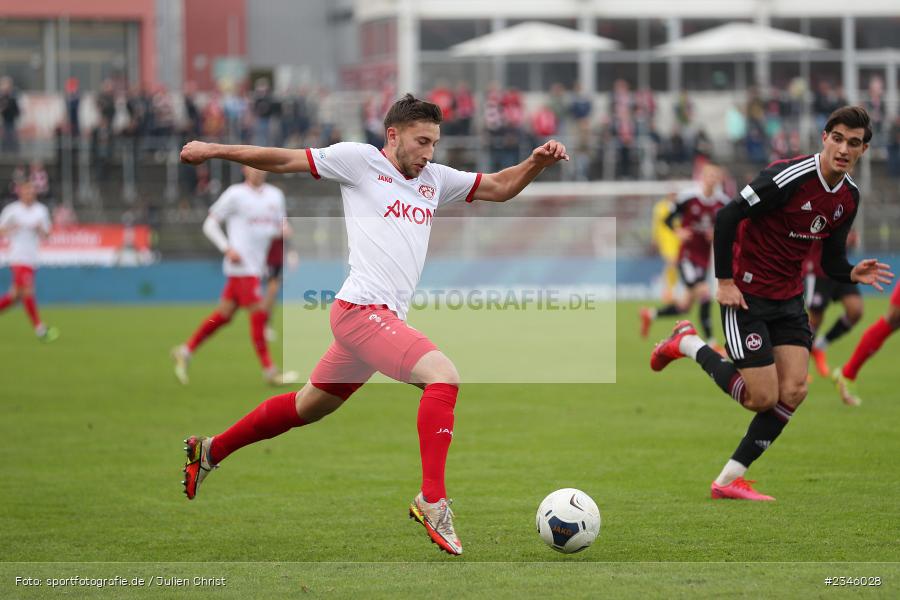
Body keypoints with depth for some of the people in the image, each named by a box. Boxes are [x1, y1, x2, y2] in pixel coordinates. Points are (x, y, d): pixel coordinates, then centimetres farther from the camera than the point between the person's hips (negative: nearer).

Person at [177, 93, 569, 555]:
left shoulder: (435, 179, 18)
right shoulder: (360, 160, -1)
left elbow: (500, 188, 23)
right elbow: (284, 160, 3)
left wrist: (536, 162, 4)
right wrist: (215, 150, 1)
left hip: (383, 320, 9)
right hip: (362, 309, -9)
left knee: (310, 405, 20)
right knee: (443, 376, -24)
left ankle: (210, 451, 36)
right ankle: (432, 501, -26)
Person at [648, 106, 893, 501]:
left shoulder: (849, 197, 2)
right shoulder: (790, 177, -22)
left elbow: (831, 262, 9)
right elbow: (727, 217, -20)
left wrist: (854, 274, -13)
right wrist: (724, 281, -19)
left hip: (789, 298, 7)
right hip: (747, 295, -7)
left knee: (793, 392, -5)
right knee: (763, 398, -8)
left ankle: (729, 480, 6)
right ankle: (688, 344, 16)